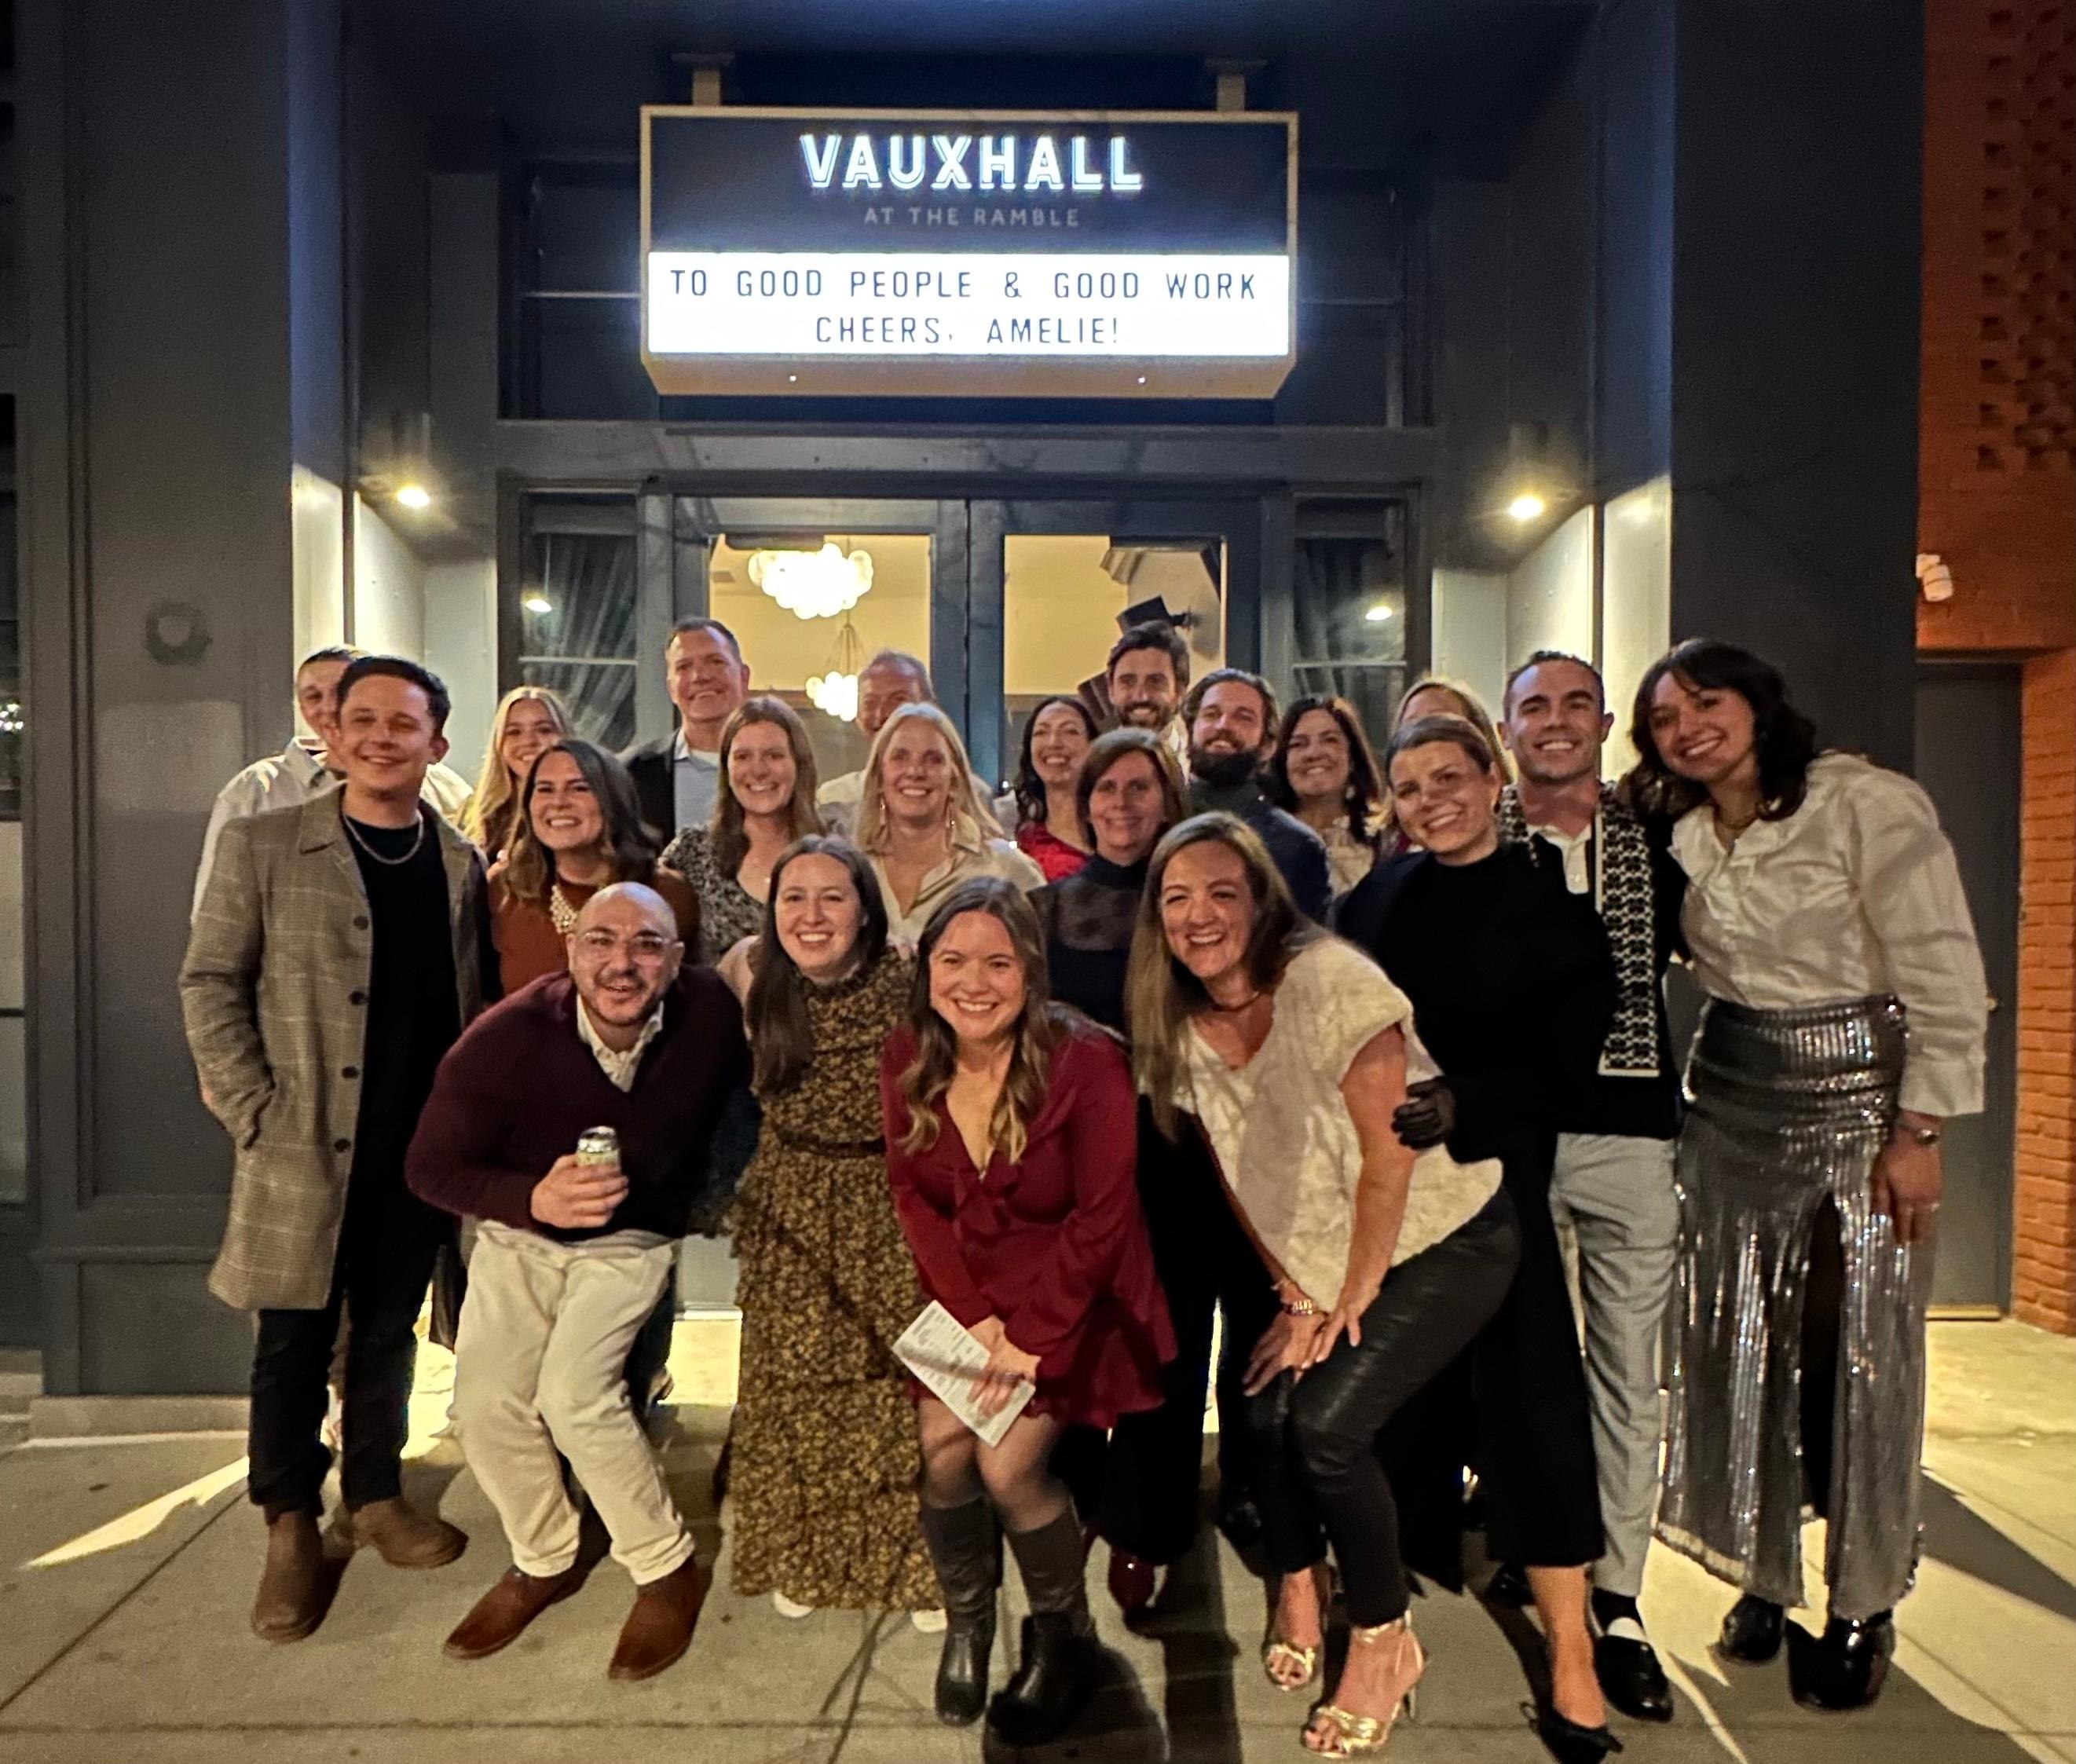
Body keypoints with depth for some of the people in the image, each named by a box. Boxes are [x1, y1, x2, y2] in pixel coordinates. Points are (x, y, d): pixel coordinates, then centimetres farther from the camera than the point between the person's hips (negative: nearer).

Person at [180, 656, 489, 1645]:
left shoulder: (459, 863, 5)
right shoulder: (263, 845, -3)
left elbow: (468, 1003, 8)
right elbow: (209, 982, -3)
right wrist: (254, 1110, -9)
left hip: (418, 1148, 3)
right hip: (303, 1145, -2)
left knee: (388, 1331, 14)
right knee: (294, 1340, 6)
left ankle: (374, 1496, 32)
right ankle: (291, 1527, 23)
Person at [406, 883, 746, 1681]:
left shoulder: (708, 1012, -23)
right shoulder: (506, 1037, -26)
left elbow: (729, 1103, -2)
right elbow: (431, 1167, -19)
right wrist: (534, 1198, -36)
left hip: (632, 1237, -2)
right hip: (519, 1230, 2)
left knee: (574, 1392, -19)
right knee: (485, 1397, -7)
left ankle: (667, 1569, 4)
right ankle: (544, 1561, 23)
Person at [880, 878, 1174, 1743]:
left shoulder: (1085, 1063, -21)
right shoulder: (906, 1059, -8)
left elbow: (1102, 1219, -17)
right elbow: (912, 1196, -4)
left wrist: (1029, 1341, -17)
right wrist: (975, 1319, -14)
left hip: (1072, 1297, -3)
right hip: (963, 1292, 4)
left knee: (1007, 1463, -13)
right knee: (940, 1441, -12)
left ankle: (1064, 1635, 17)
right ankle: (967, 1624, 18)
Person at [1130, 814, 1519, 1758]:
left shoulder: (1329, 979, -26)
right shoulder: (1181, 1029, -6)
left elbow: (1391, 1153, -22)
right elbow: (1235, 1178, 3)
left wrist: (1349, 1304, -14)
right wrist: (1295, 1296, -3)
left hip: (1443, 1238, -5)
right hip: (1311, 1258, 5)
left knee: (1327, 1421, -18)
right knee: (1260, 1412, -10)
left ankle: (1385, 1638, 10)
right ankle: (1298, 1580, 24)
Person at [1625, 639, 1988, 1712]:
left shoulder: (1869, 804, -12)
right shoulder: (1677, 836, 5)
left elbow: (1946, 978, -13)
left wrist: (1918, 1132, -14)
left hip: (1857, 1101, -5)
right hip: (1729, 1105, 5)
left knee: (1852, 1354, 2)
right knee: (1738, 1347, 10)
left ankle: (1863, 1608, 22)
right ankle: (1764, 1575, 28)